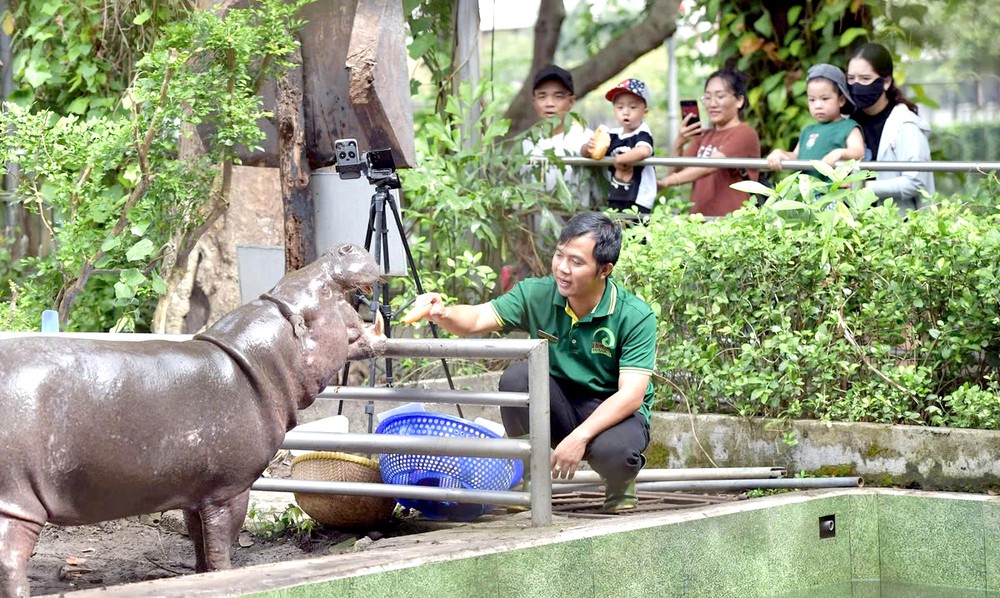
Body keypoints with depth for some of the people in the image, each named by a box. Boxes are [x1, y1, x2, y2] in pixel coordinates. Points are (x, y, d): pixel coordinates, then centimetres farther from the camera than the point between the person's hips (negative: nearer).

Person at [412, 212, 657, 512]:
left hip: (613, 412, -3)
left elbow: (630, 395, -24)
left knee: (613, 451, -38)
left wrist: (580, 436, -35)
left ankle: (620, 481, 2)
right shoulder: (537, 295, -9)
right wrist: (443, 314, -39)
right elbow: (477, 319, -15)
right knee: (517, 376, -27)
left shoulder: (636, 317, -18)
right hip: (558, 405, 3)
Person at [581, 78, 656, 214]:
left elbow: (644, 151, -34)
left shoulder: (642, 134, -10)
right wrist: (589, 147, -12)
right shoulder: (613, 135, 8)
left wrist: (619, 159, -18)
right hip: (615, 201, 7)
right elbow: (584, 152, 13)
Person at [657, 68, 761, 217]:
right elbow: (676, 172, 14)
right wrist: (678, 144, -5)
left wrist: (664, 183, -27)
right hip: (699, 218, 6)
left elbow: (708, 167, -17)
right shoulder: (704, 136, 21)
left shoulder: (744, 134, -3)